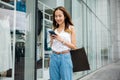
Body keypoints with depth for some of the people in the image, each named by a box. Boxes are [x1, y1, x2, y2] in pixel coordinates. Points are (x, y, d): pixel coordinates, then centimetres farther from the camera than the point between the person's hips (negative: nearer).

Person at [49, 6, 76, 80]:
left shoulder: (70, 28, 0)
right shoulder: (54, 29, 11)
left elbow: (74, 46, -4)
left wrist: (61, 40, -13)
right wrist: (52, 40, -3)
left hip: (65, 57, -4)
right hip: (54, 57, 4)